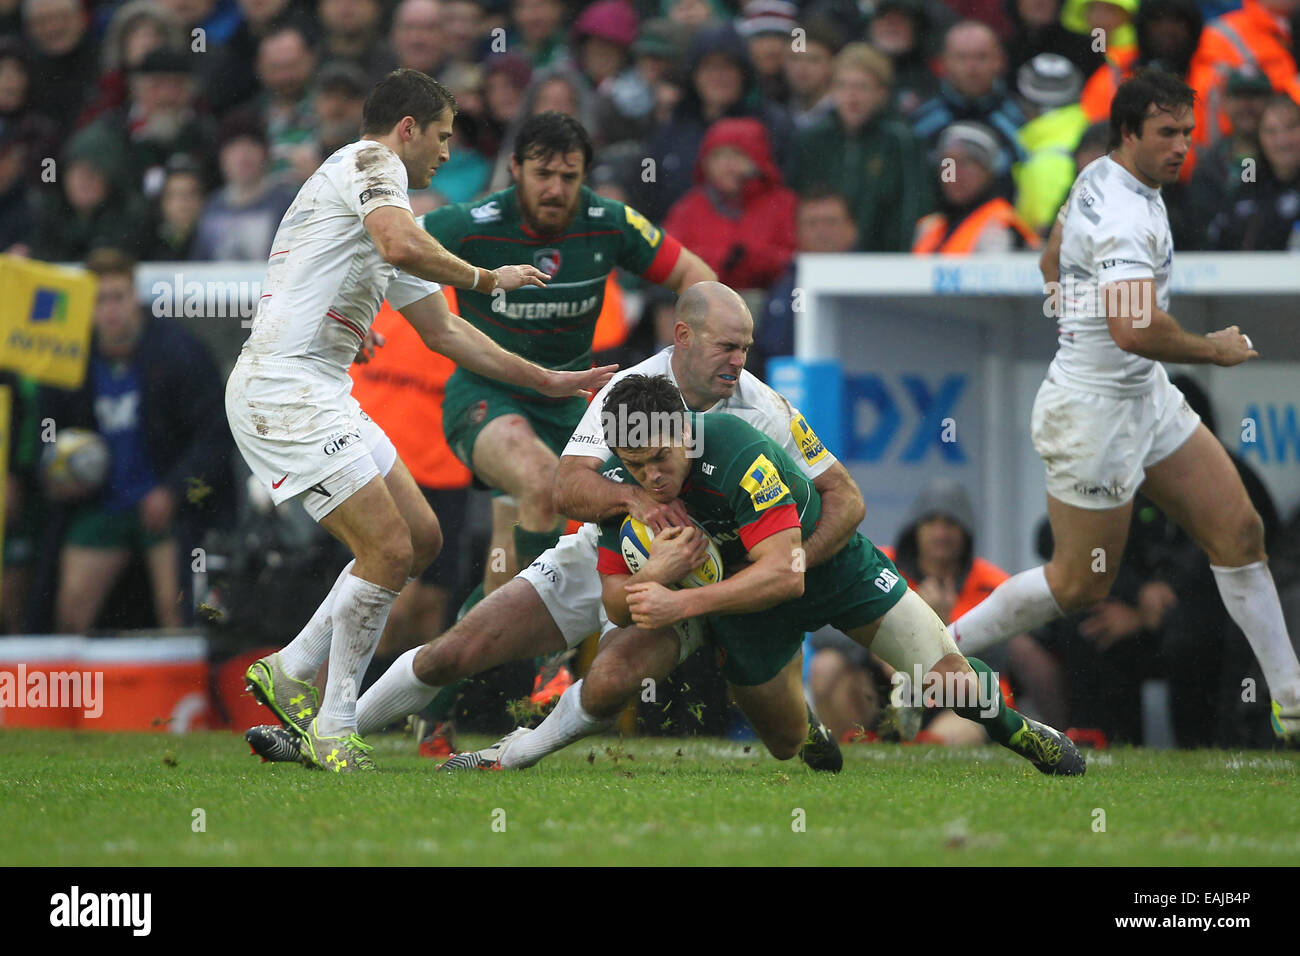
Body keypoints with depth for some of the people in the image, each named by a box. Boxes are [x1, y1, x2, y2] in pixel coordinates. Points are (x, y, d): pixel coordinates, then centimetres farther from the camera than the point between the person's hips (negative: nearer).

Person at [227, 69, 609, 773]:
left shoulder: (380, 203, 26)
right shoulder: (370, 163, -4)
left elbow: (442, 331, 31)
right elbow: (402, 246, -26)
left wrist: (549, 382, 30)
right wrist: (486, 278, -10)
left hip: (322, 396, 10)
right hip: (282, 389, -10)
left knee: (420, 537, 11)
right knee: (389, 549, -13)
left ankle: (293, 673, 17)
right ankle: (334, 729, -4)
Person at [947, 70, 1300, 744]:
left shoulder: (1100, 178, 7)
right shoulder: (1125, 216, -26)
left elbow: (1052, 262, 23)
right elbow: (1135, 330, -38)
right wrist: (1214, 350, -23)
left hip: (1145, 396, 10)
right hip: (1096, 414, -10)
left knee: (1239, 531, 5)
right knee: (1080, 585, 2)